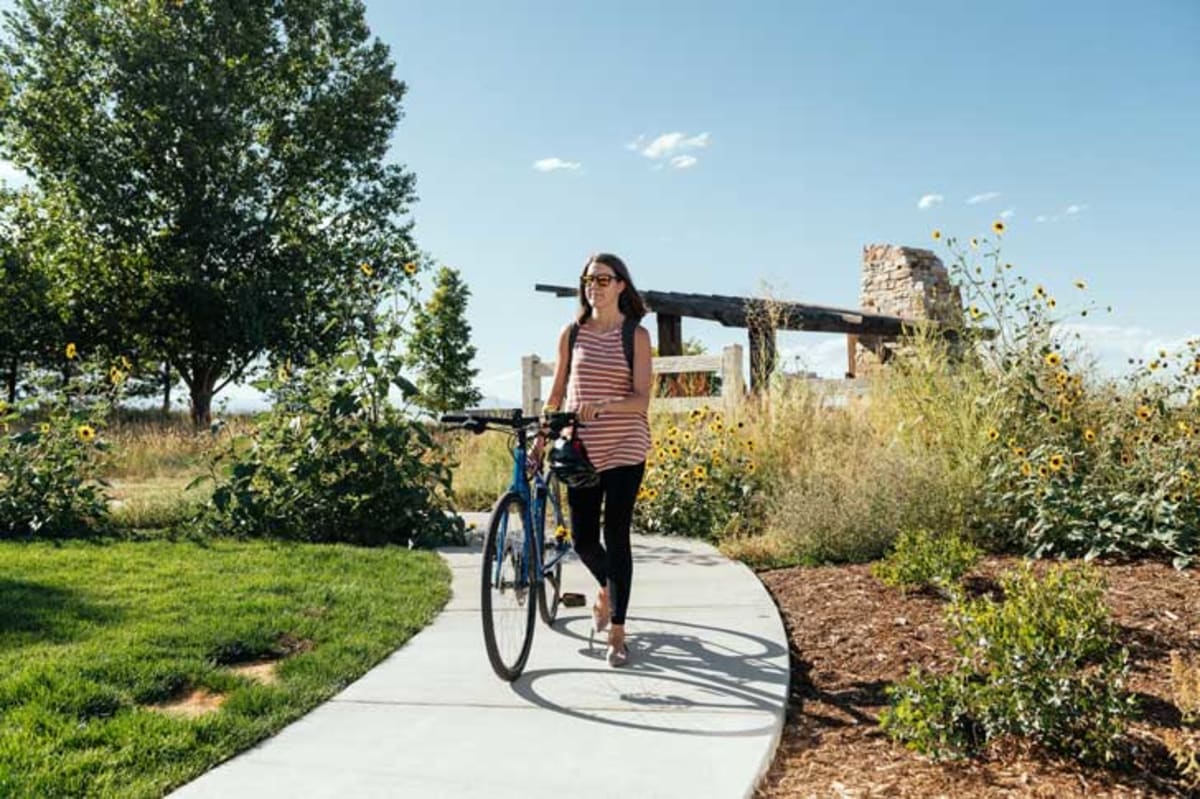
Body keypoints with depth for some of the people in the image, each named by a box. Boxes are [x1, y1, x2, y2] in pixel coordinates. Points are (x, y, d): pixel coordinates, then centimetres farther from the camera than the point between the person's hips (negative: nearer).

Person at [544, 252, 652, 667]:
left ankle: (617, 633, 11)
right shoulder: (572, 333, 6)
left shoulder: (636, 335, -2)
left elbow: (641, 399, -10)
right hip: (581, 448, 3)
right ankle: (607, 587, 38)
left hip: (624, 449, -3)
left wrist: (603, 404, -27)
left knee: (616, 536, -2)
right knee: (583, 539, 3)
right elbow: (556, 392, 11)